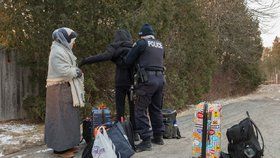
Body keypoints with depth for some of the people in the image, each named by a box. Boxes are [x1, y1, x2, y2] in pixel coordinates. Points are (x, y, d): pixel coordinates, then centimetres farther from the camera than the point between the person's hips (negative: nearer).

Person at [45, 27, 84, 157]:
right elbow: (63, 70, -23)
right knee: (61, 117, -6)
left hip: (65, 89, 10)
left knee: (67, 116, 13)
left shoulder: (63, 50, 17)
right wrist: (76, 72, -8)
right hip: (60, 90, -10)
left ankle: (66, 144, 22)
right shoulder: (58, 51, -15)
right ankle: (60, 147, 2)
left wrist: (75, 71, 1)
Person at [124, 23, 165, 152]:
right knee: (156, 109, 18)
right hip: (160, 78, 7)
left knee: (140, 110, -1)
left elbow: (128, 61, 0)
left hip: (147, 79, -7)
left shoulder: (141, 43, -3)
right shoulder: (160, 45, 17)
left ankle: (146, 141, -4)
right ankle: (158, 137, 26)